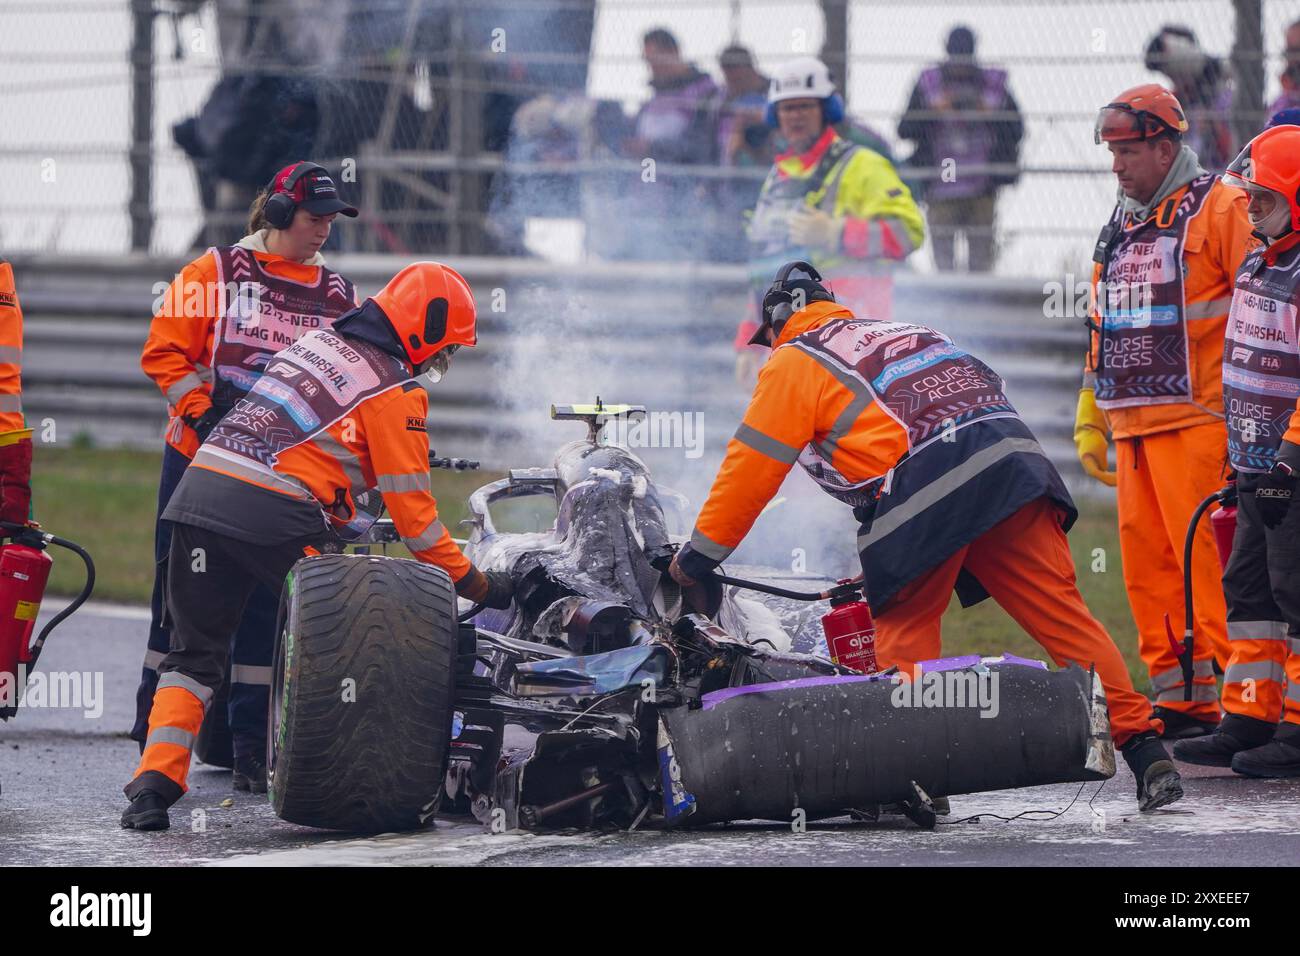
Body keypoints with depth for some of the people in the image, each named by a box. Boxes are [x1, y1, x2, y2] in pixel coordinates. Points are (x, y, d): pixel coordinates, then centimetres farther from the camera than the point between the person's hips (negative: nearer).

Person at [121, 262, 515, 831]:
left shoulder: (316, 342, 22)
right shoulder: (395, 390, 1)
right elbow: (412, 507, 0)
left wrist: (344, 515, 37)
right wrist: (475, 584, 8)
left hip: (200, 488, 7)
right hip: (274, 516, -7)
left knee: (194, 652, 10)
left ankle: (153, 784, -3)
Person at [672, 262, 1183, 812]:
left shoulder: (793, 364, 15)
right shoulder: (902, 332, 36)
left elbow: (750, 470, 13)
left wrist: (698, 556, 25)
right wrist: (887, 557, 44)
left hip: (921, 489, -5)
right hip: (1011, 459, 5)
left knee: (904, 627, 12)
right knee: (1060, 613, 2)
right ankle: (1143, 748, -7)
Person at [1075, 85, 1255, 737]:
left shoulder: (1221, 209, -4)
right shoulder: (1121, 224, 20)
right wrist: (1089, 420, 23)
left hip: (1194, 419, -8)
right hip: (1132, 424, 8)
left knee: (1199, 554, -11)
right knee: (1145, 560, 5)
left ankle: (1213, 697, -11)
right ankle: (1171, 694, 9)